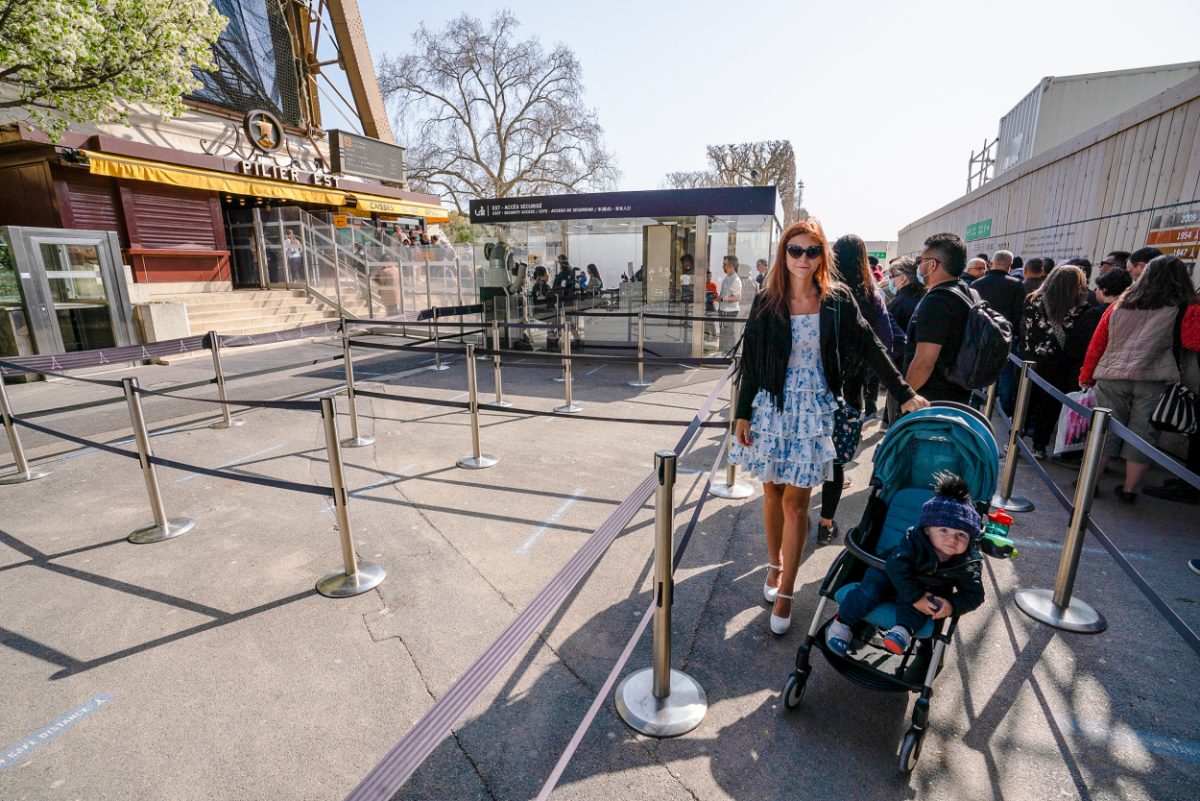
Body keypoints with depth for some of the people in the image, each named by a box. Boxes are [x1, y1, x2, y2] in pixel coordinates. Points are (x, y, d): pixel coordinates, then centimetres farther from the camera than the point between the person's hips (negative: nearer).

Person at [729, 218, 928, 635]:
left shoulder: (836, 301, -1)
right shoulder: (766, 302, -1)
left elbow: (869, 347, 2)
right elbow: (751, 361, 0)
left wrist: (905, 393, -4)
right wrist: (742, 413, -2)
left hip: (813, 410, -1)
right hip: (770, 407, 1)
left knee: (795, 501, -1)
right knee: (772, 492, 12)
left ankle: (785, 593, 12)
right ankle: (775, 565, 34)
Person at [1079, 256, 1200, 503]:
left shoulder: (1120, 305, 8)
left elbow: (1097, 343, 7)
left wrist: (1086, 377, 13)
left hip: (1111, 378, 2)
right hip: (1153, 381, -2)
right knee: (1142, 436, 8)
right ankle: (1129, 490, 14)